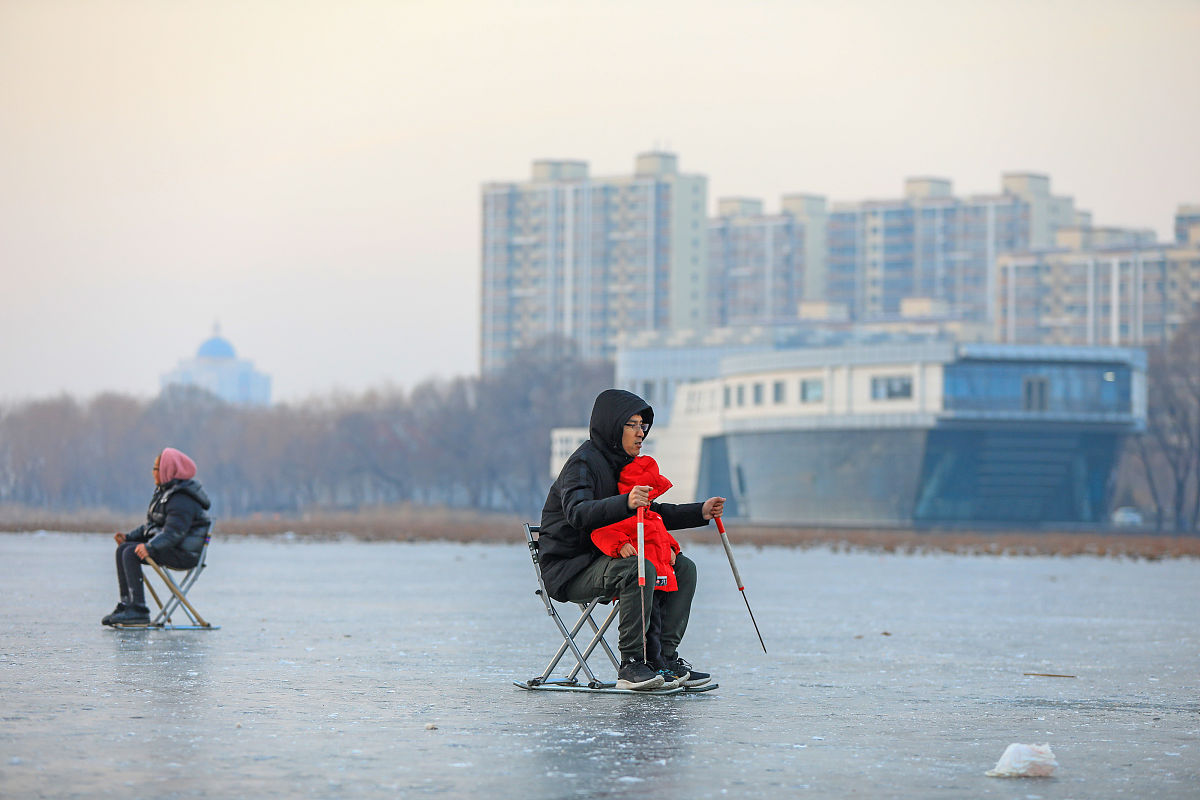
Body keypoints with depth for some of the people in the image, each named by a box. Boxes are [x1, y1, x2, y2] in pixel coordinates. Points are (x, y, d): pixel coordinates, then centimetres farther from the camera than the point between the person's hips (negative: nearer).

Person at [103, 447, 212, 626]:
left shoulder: (182, 499, -18)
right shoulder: (164, 492, 15)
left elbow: (174, 532, -28)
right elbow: (151, 525, 21)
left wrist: (150, 547, -37)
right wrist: (128, 537, 10)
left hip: (184, 554, -11)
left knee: (131, 553, -23)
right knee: (123, 549, 4)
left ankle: (139, 610, -25)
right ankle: (126, 604, 2)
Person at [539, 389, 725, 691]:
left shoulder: (622, 463, 15)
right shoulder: (584, 462, -15)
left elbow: (650, 513, 24)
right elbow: (577, 512, -34)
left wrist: (700, 512, 13)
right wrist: (625, 503, -49)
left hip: (600, 560, 10)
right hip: (567, 569, -10)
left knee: (683, 568, -1)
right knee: (640, 569, -33)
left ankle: (665, 657, -6)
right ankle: (630, 665, -29)